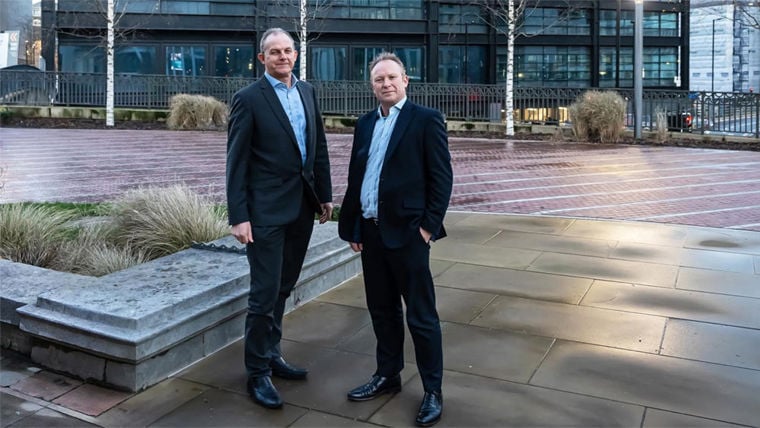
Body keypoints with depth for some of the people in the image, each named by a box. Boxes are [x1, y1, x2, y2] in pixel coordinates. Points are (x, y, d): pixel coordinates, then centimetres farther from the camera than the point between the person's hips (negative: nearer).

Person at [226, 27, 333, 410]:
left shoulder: (307, 91, 11)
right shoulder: (249, 98, -7)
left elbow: (319, 147, 14)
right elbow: (236, 162, -10)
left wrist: (325, 195, 11)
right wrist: (238, 216, -14)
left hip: (302, 207, 6)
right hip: (267, 210, -6)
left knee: (283, 289, 16)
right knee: (265, 293, -1)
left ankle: (272, 354, 31)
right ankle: (258, 372, 14)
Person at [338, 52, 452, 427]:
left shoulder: (426, 120, -4)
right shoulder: (365, 124, 13)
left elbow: (442, 177, -8)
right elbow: (355, 177, 15)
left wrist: (429, 225, -13)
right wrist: (352, 226, 11)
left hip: (407, 231, -6)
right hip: (370, 231, 6)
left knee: (421, 315, 2)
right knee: (382, 310, 16)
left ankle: (433, 391, 15)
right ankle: (387, 376, 32)